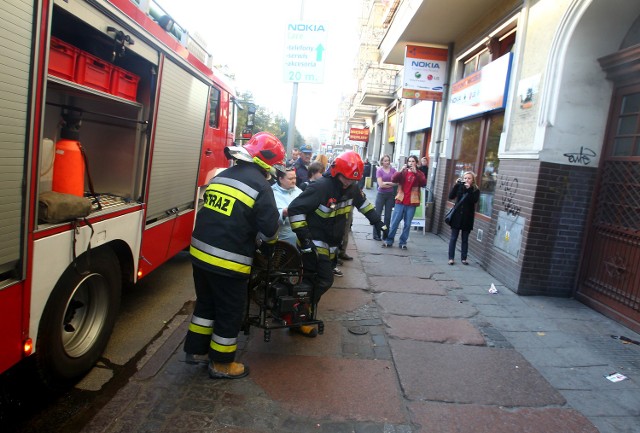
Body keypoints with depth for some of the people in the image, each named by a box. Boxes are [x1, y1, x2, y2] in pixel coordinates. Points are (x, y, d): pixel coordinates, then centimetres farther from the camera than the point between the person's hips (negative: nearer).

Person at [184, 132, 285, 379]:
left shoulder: (221, 176, 9)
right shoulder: (260, 186, -13)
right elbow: (269, 228, -13)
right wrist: (269, 246, 8)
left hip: (200, 253, 7)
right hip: (228, 262, -7)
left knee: (206, 303, 25)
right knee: (230, 312, 11)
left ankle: (195, 349, 39)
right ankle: (221, 364, 26)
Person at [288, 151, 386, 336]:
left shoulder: (351, 188, 2)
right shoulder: (320, 187, -23)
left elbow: (362, 202, 23)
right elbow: (295, 209, -24)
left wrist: (376, 221, 19)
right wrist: (303, 236, -26)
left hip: (331, 244, 8)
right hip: (315, 244, -8)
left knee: (323, 280, 12)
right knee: (322, 281, -12)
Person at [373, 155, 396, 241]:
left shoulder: (393, 170, 3)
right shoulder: (379, 171, -5)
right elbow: (380, 184, -13)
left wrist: (386, 183, -14)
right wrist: (391, 183, -7)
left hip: (390, 195, 3)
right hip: (381, 194, -3)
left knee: (388, 216, 6)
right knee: (377, 214, 2)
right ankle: (376, 235, 9)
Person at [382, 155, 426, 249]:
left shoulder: (419, 173, 6)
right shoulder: (403, 172, 8)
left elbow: (424, 183, -12)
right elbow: (393, 179, -7)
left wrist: (415, 172, -19)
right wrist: (401, 170, -18)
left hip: (411, 203, 0)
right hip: (400, 201, 0)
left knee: (407, 224, 3)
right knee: (394, 223, 1)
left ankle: (402, 242, 13)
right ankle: (389, 241, 9)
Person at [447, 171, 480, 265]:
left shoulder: (475, 190, -1)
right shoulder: (459, 187, 3)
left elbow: (475, 200, -17)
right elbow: (451, 196, -8)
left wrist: (469, 189, -22)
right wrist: (456, 185, -15)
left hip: (467, 218, -1)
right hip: (457, 216, 1)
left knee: (465, 239, 7)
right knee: (453, 238, 2)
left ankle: (463, 258, 15)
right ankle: (451, 258, 6)